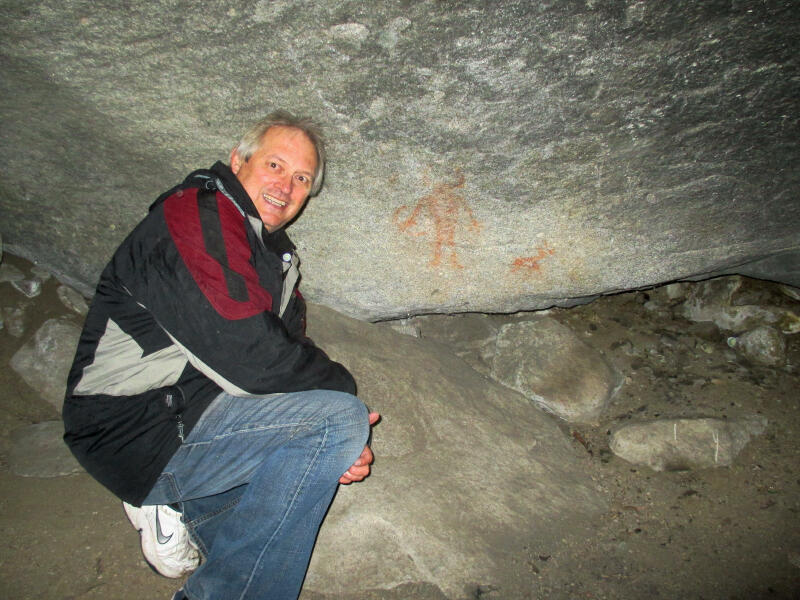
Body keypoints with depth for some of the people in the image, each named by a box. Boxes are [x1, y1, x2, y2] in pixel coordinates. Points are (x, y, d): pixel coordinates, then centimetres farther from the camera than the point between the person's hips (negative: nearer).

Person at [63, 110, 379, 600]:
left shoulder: (278, 256, 15)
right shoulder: (196, 215, -14)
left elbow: (289, 357, 10)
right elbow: (247, 358, -24)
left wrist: (342, 445, -7)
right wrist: (342, 388, -9)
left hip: (193, 410, 9)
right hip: (140, 433, -9)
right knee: (340, 419, -20)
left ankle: (177, 504, 8)